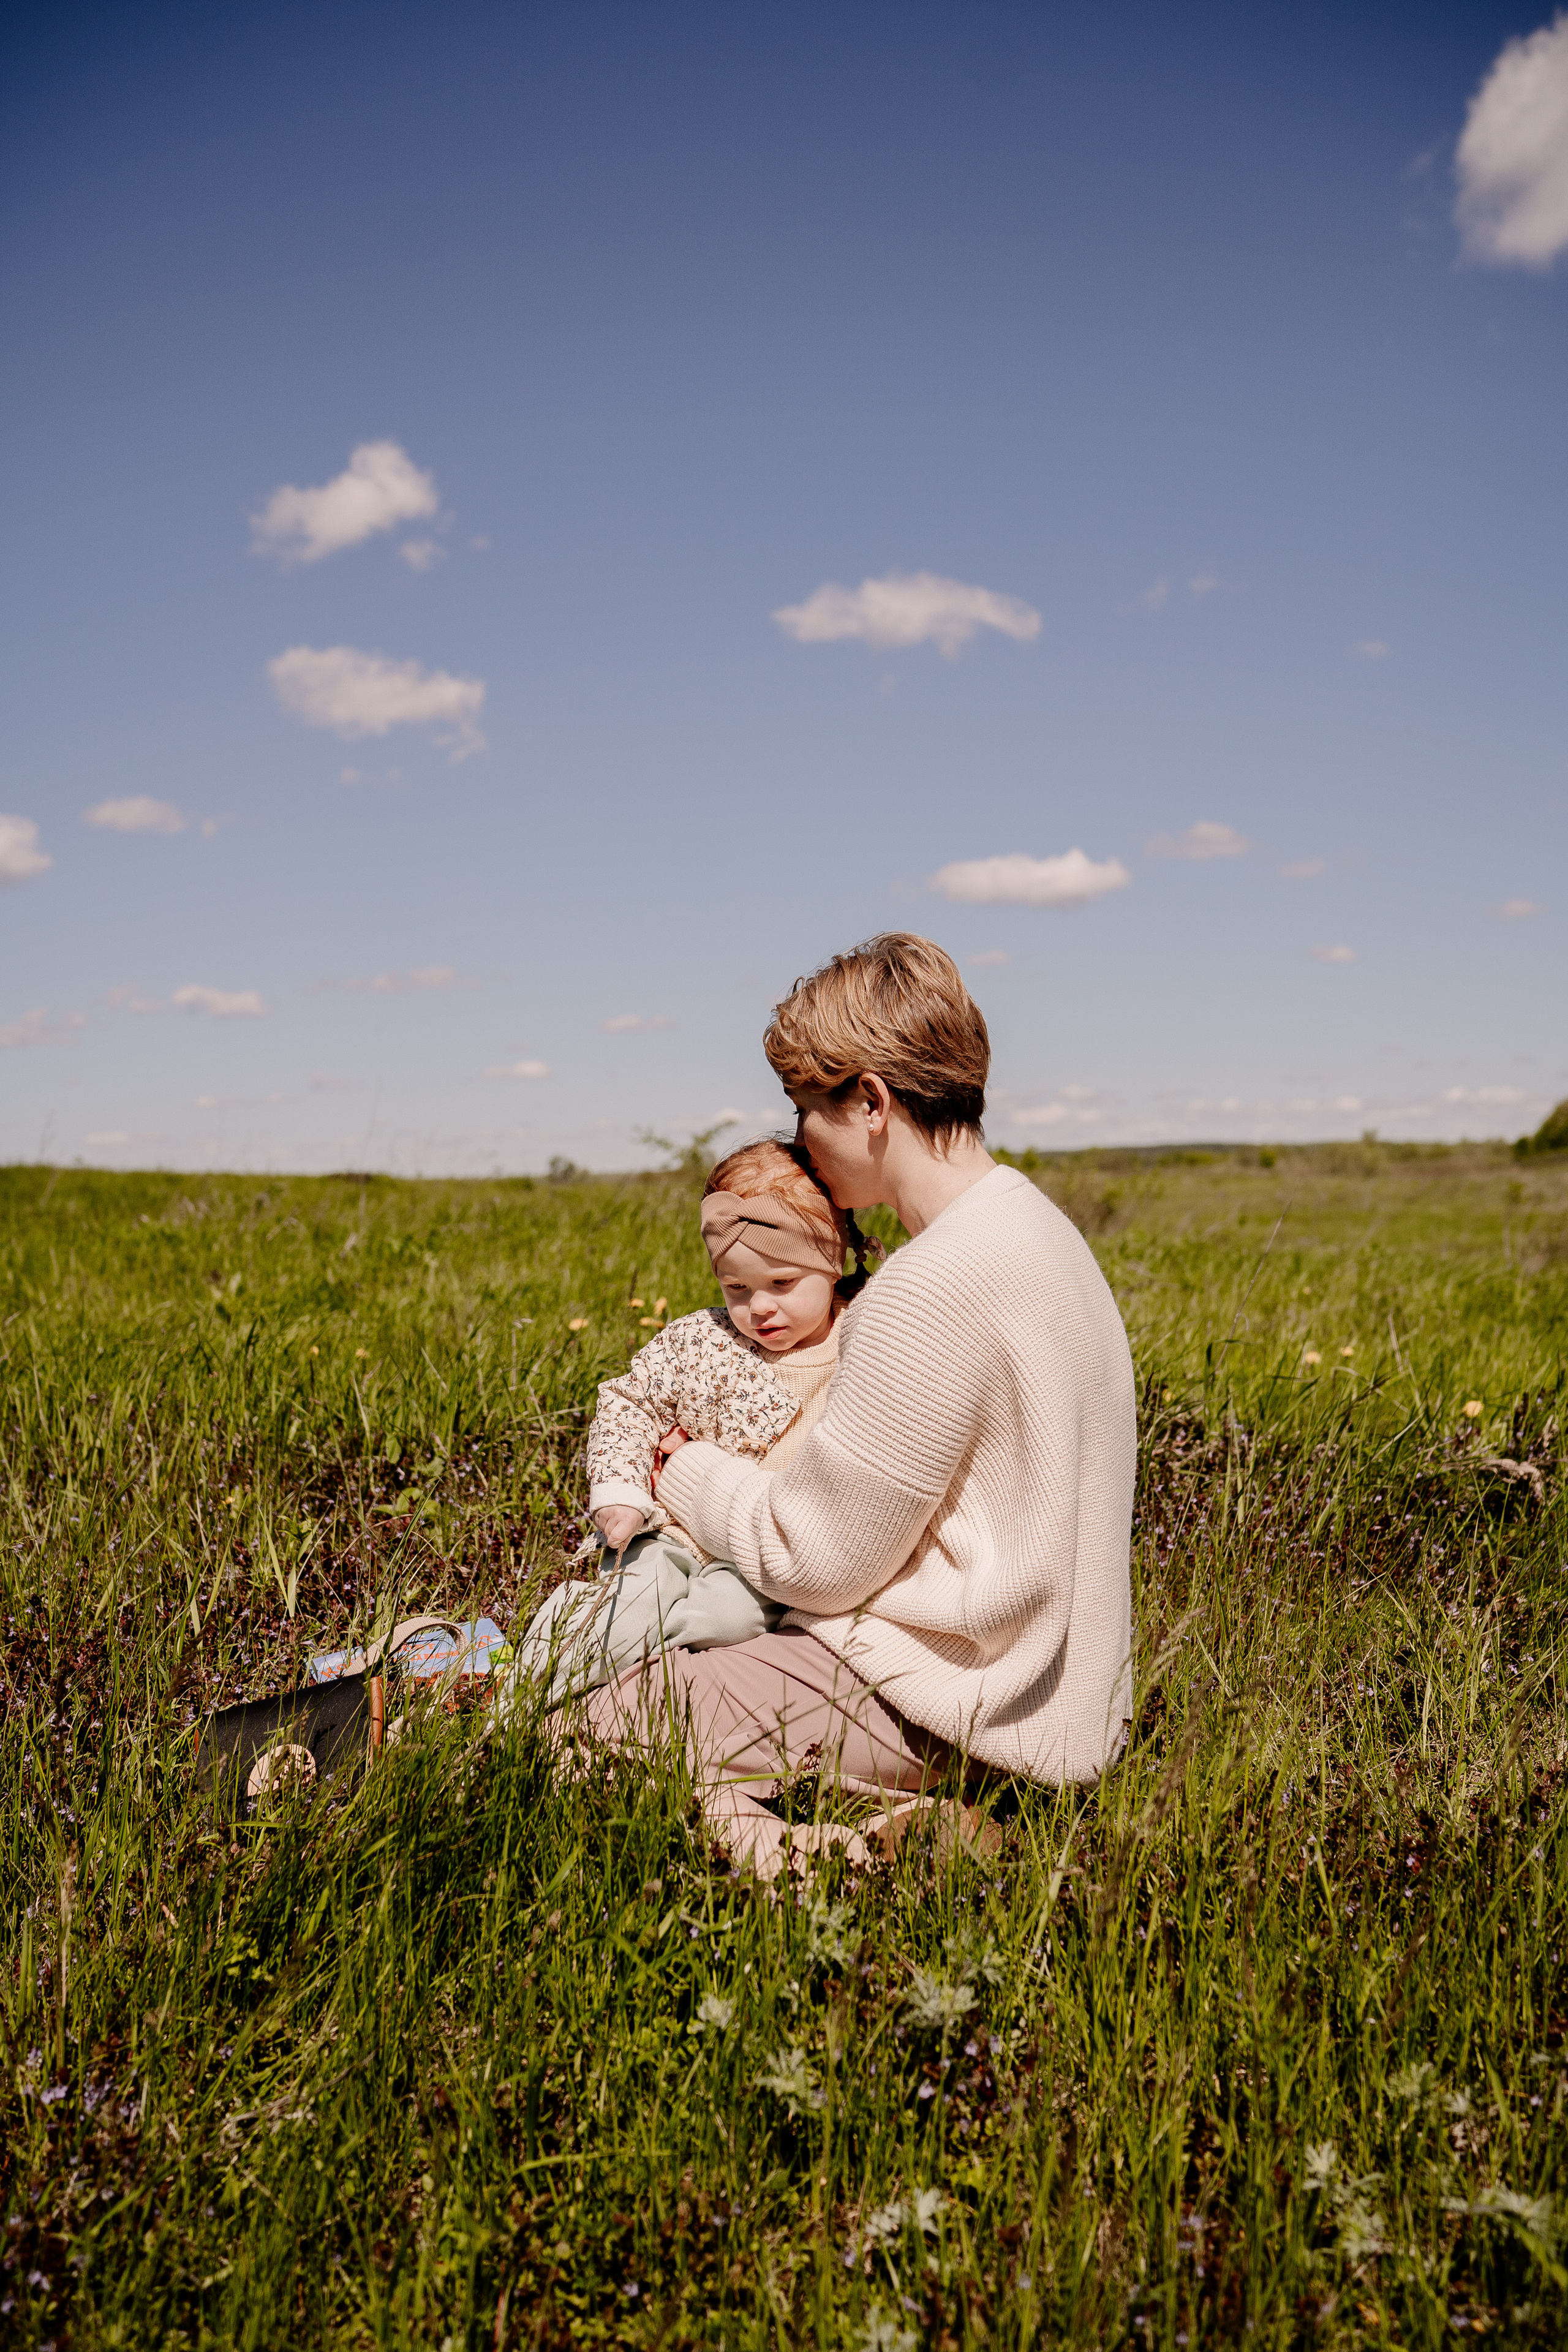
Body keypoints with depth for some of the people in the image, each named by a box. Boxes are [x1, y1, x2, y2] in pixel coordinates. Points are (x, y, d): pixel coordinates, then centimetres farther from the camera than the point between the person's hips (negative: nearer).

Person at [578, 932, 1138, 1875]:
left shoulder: (933, 1288, -25)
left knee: (586, 1722, -10)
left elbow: (816, 1560, -17)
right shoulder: (1031, 1223, 7)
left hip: (969, 1716, -10)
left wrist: (689, 1472, 1)